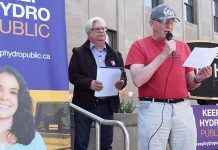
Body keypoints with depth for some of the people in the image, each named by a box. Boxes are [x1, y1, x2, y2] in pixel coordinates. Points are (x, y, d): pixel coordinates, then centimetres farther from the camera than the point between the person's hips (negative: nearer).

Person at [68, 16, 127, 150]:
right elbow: (72, 74, -5)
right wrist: (89, 83, -21)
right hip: (85, 104, -3)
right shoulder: (79, 52, 5)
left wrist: (121, 82, -11)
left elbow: (123, 75, 12)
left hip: (107, 105, 3)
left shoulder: (115, 54, 15)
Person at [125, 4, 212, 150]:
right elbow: (138, 80, -12)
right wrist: (163, 54, -13)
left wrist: (199, 78, -7)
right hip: (153, 110, -4)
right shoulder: (139, 46, 2)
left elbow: (190, 84, 16)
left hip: (183, 109, 4)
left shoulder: (183, 46, 14)